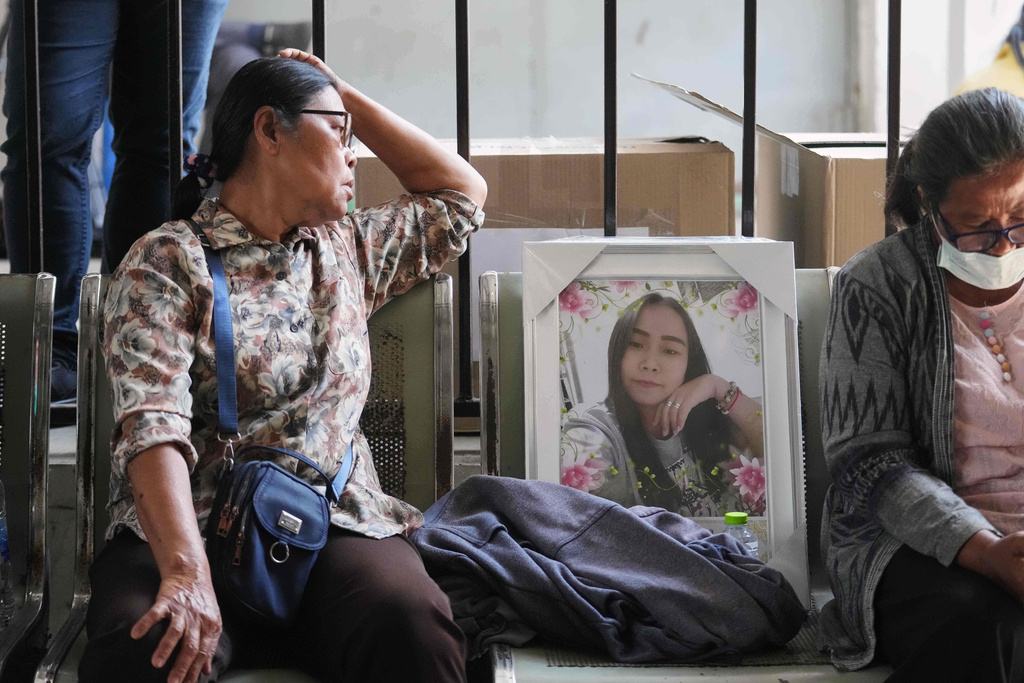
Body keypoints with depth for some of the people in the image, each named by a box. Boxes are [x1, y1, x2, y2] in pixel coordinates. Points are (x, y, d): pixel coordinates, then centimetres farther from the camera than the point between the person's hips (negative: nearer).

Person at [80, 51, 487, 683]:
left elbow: (463, 193, 36)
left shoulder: (349, 250, 22)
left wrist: (351, 98, 28)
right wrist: (187, 574, -29)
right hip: (185, 530, -3)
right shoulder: (168, 263, 2)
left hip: (338, 527, 4)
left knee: (413, 629, -32)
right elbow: (153, 427, -13)